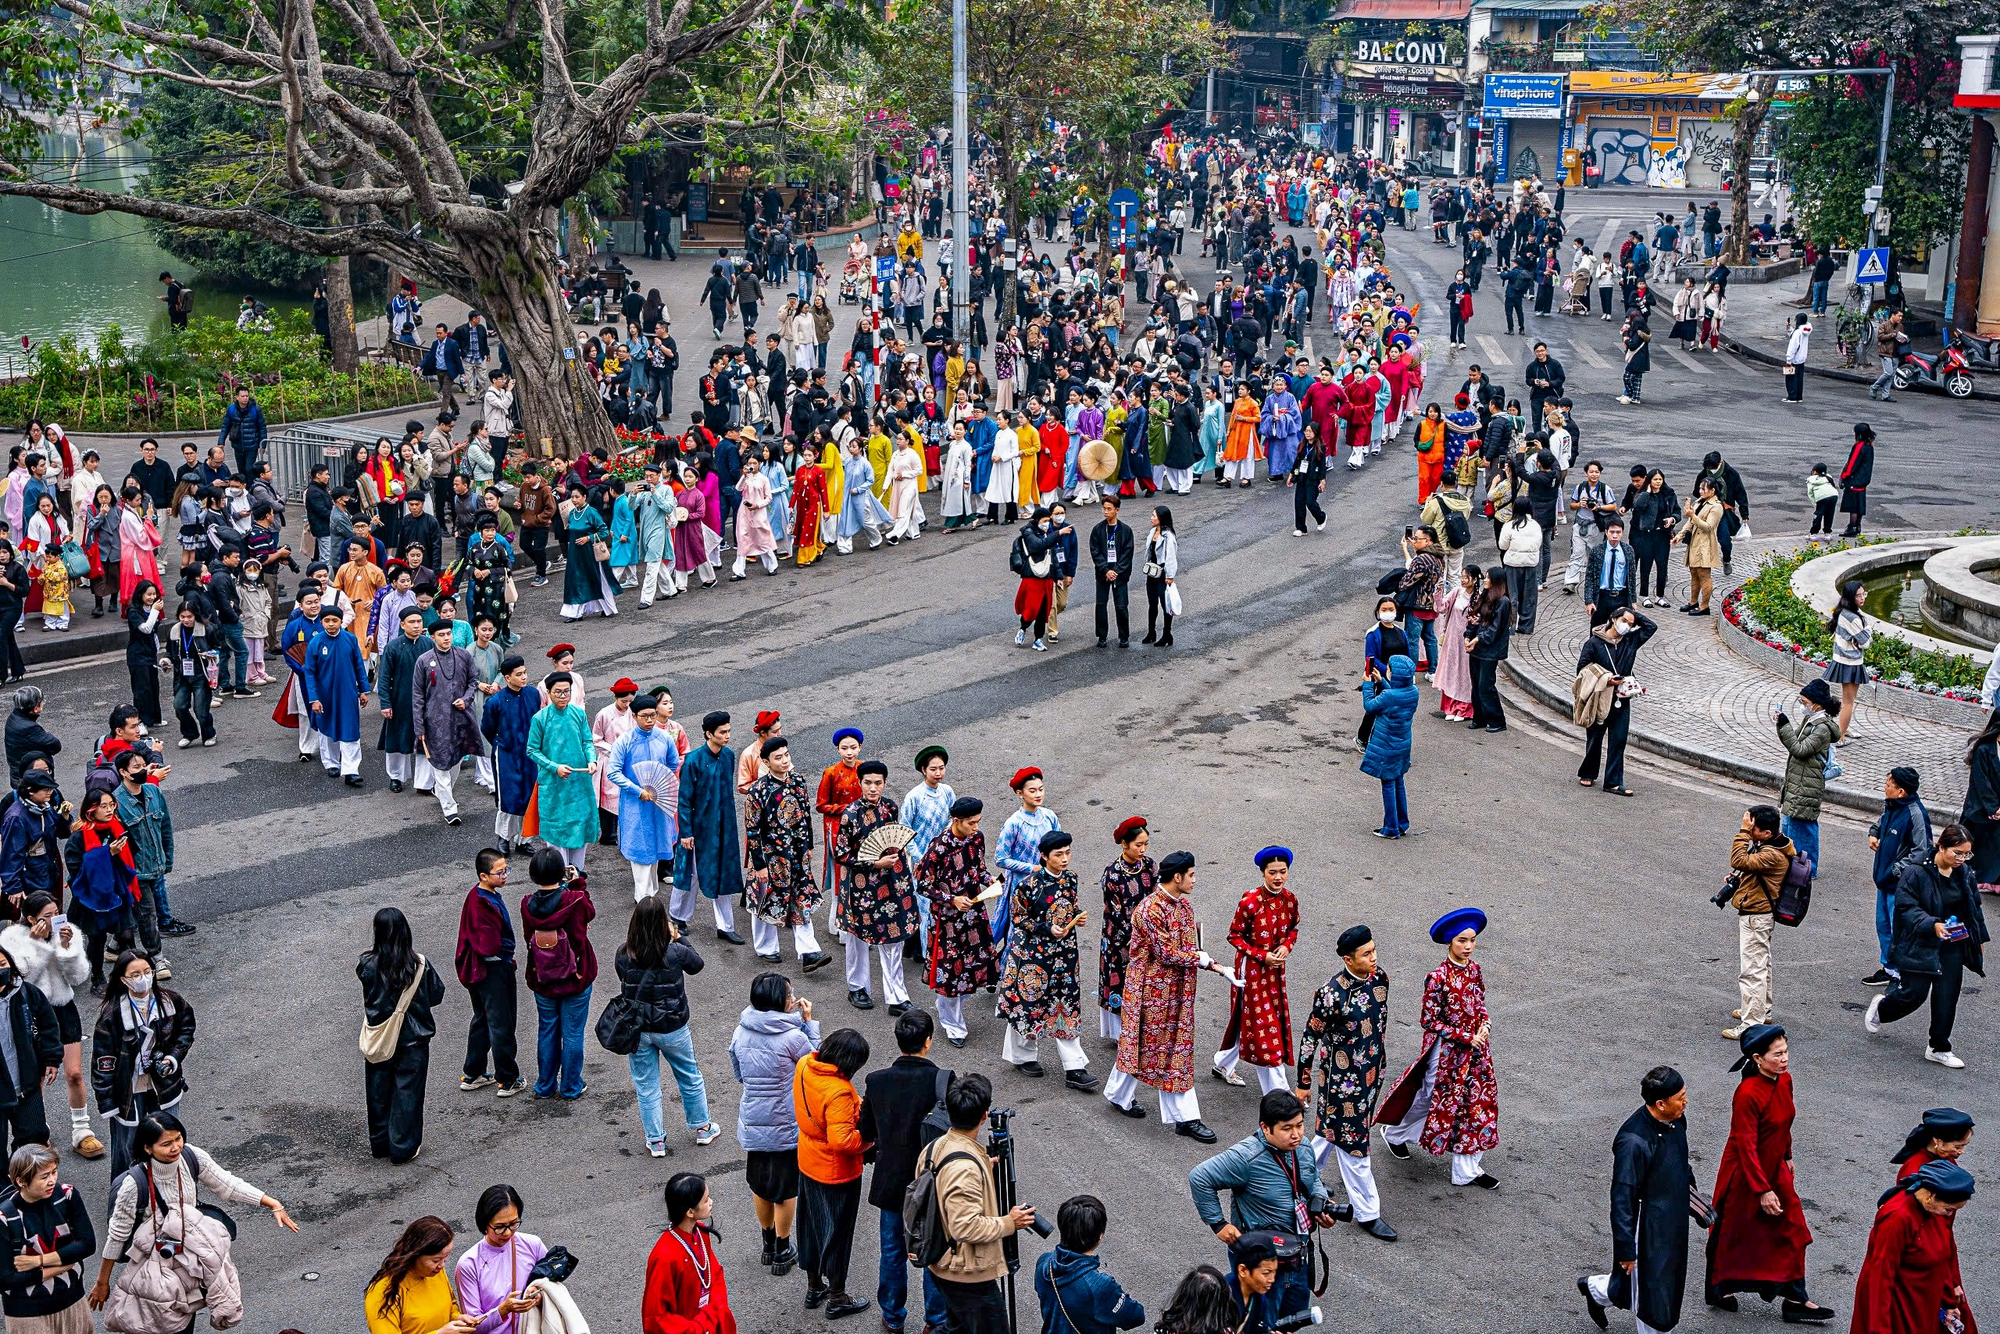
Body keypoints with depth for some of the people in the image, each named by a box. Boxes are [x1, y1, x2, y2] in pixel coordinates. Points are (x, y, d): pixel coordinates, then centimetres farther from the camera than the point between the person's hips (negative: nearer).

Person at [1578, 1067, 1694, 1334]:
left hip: (1673, 1220, 8)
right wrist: (1626, 1248, -21)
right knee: (1652, 1289, 9)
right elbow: (1622, 1198, -25)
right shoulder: (1633, 1141, -32)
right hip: (1647, 1228, -8)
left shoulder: (1676, 1119, -7)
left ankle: (1596, 1288, 49)